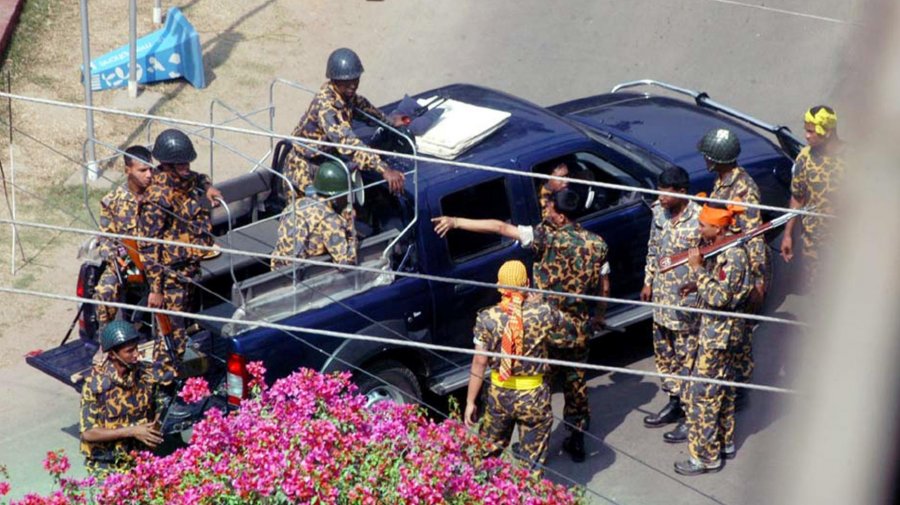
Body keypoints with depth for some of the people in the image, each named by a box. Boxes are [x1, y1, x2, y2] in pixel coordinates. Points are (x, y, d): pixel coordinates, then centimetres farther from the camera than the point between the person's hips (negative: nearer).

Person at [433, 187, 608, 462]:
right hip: (579, 330, 5)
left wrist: (456, 221, -21)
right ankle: (578, 439, 29)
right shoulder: (596, 244, -3)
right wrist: (598, 317, 25)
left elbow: (500, 227, -23)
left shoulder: (547, 236, -19)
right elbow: (601, 287, 8)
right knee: (576, 384, 20)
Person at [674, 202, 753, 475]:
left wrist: (698, 269, -25)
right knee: (722, 386, 21)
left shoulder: (734, 255, -25)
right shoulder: (721, 247, 4)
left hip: (718, 332, -10)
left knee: (703, 394, -2)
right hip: (720, 330, 10)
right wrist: (698, 284, 3)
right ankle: (725, 442, 35)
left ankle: (706, 456, 6)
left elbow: (718, 297, -27)